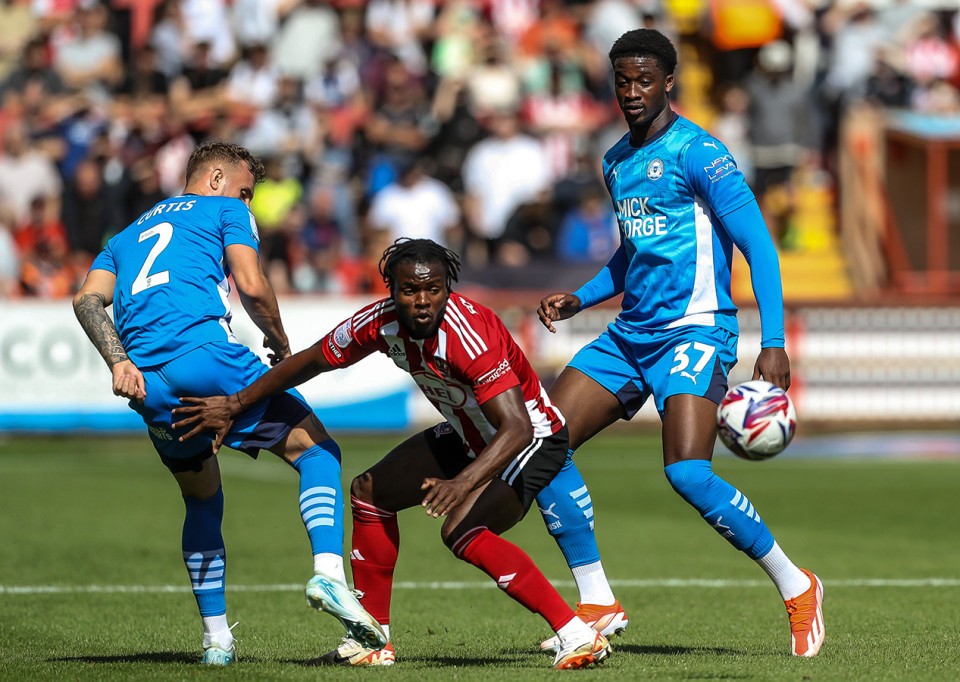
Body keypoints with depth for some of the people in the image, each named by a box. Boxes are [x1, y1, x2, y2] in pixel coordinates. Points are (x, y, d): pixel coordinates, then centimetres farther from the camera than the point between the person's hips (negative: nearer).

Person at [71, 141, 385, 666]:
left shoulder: (128, 235, 32)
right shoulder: (224, 211, 17)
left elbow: (87, 298, 13)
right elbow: (252, 287, 1)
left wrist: (119, 361, 0)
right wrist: (281, 345, 17)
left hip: (150, 387, 6)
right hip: (206, 356, -5)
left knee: (203, 500, 22)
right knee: (316, 450, 4)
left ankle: (216, 638, 17)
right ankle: (328, 572, -19)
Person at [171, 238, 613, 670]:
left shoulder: (471, 337, -35)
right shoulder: (381, 323, -14)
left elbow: (517, 430, -42)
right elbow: (313, 360, 3)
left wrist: (462, 483, -56)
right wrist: (234, 405, 5)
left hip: (532, 437, -9)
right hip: (467, 435, 9)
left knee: (462, 531, -29)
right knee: (371, 491, 13)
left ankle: (577, 636, -28)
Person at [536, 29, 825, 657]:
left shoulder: (696, 152, -10)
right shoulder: (617, 162, 15)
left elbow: (757, 244, -13)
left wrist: (774, 343, -21)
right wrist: (580, 299, 15)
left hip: (694, 333, -8)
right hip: (629, 336, 8)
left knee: (688, 473, -24)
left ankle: (796, 587, -4)